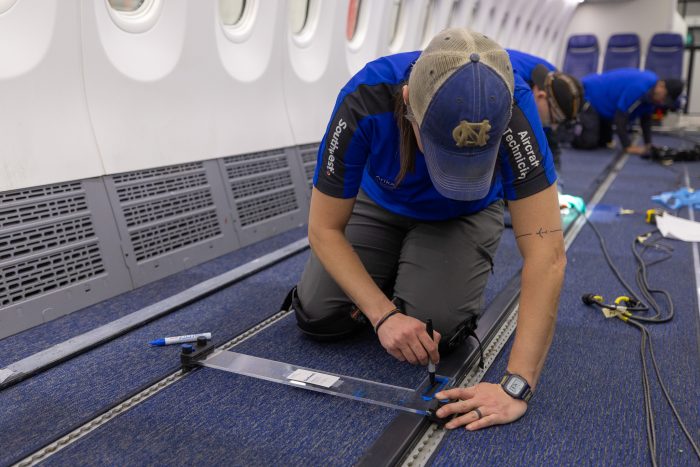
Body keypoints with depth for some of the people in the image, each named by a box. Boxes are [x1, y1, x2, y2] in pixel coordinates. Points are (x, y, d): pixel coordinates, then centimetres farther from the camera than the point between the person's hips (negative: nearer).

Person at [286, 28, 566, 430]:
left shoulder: (509, 106, -38)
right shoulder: (365, 101, -36)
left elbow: (546, 253, -38)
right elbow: (325, 228, -25)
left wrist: (517, 385, -41)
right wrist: (383, 314, -35)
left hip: (463, 216, -1)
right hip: (381, 207, 1)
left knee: (435, 327, -23)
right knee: (318, 316, -12)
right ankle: (392, 276, 17)